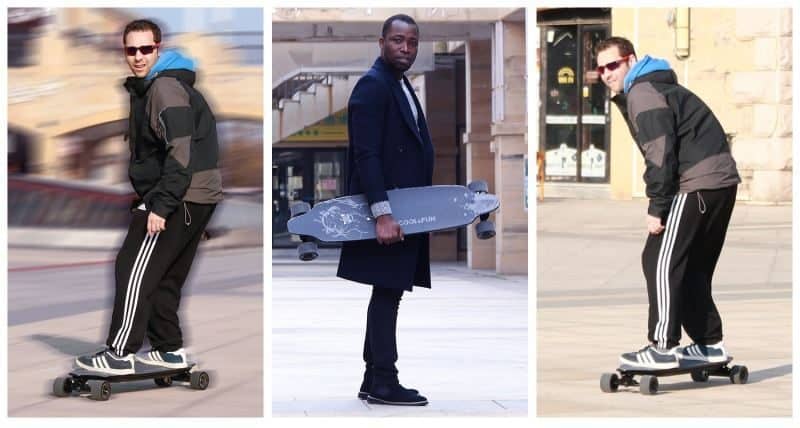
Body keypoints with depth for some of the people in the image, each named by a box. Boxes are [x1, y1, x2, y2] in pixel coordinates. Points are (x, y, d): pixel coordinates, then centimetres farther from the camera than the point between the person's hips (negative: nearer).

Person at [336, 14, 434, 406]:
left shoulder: (401, 86, 17)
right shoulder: (373, 86, -12)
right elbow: (366, 154, -19)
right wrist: (383, 214, -25)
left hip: (403, 210, 10)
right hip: (386, 213, -10)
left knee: (388, 295, 11)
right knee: (387, 293, -7)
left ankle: (373, 381, 16)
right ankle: (384, 384, -3)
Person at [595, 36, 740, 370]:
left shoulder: (642, 93, -9)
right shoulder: (656, 88, 23)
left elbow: (660, 153, -18)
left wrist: (656, 207, -16)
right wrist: (660, 201, 17)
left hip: (697, 185, -10)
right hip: (721, 181, 10)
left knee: (660, 261, -7)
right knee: (693, 267, 17)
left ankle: (662, 347, -8)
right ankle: (709, 342, 21)